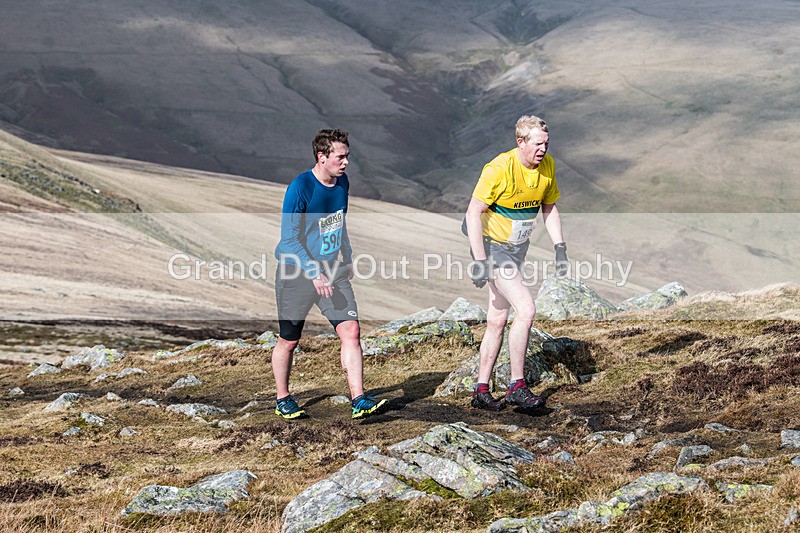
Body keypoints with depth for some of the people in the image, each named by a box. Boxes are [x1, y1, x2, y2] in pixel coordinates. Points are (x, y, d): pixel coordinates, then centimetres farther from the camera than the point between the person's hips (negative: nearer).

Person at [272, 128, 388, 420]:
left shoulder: (342, 182, 2)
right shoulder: (299, 188, -19)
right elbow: (289, 239, -19)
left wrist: (347, 258, 25)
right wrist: (314, 273, -27)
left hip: (331, 270, 5)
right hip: (296, 272, -5)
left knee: (351, 330, -8)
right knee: (289, 341, 7)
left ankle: (359, 401, -6)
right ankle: (282, 399, 26)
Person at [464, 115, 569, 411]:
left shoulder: (547, 165, -2)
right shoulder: (499, 169, -23)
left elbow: (549, 208, 12)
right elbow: (473, 213, -21)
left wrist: (560, 248, 3)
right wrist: (479, 261, -25)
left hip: (517, 247, 7)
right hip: (492, 244, -7)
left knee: (497, 321, 10)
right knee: (526, 309, -18)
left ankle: (481, 391, 18)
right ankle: (517, 387, -9)